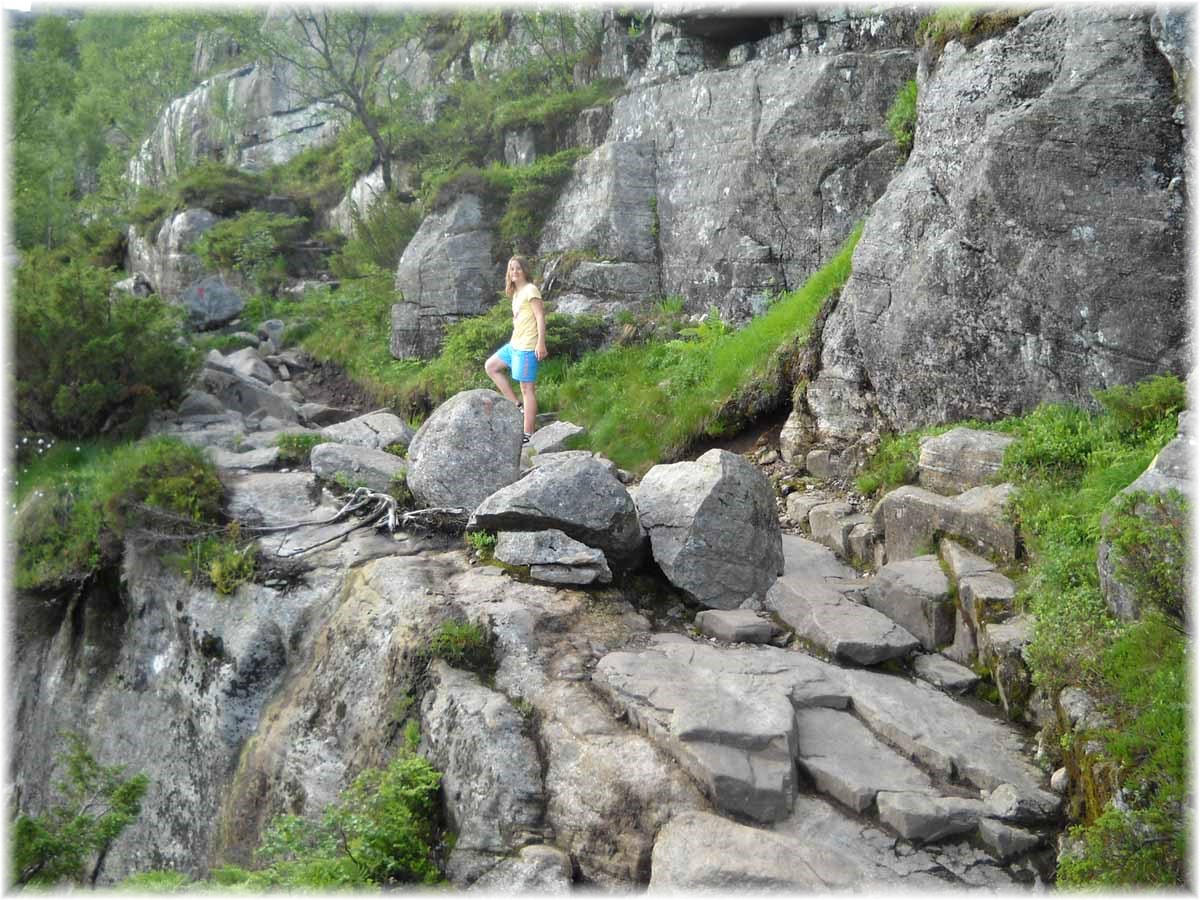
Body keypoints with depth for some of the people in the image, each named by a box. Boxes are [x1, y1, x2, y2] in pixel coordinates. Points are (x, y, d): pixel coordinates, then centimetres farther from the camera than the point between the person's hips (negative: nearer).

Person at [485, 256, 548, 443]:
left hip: (527, 347, -10)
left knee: (526, 387, -7)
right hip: (514, 344, 10)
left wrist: (541, 343, -21)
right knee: (490, 366, 17)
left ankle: (528, 434, -3)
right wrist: (515, 343, 18)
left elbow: (540, 317, -15)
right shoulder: (516, 293, 17)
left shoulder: (530, 290, -10)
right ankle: (517, 404, 14)